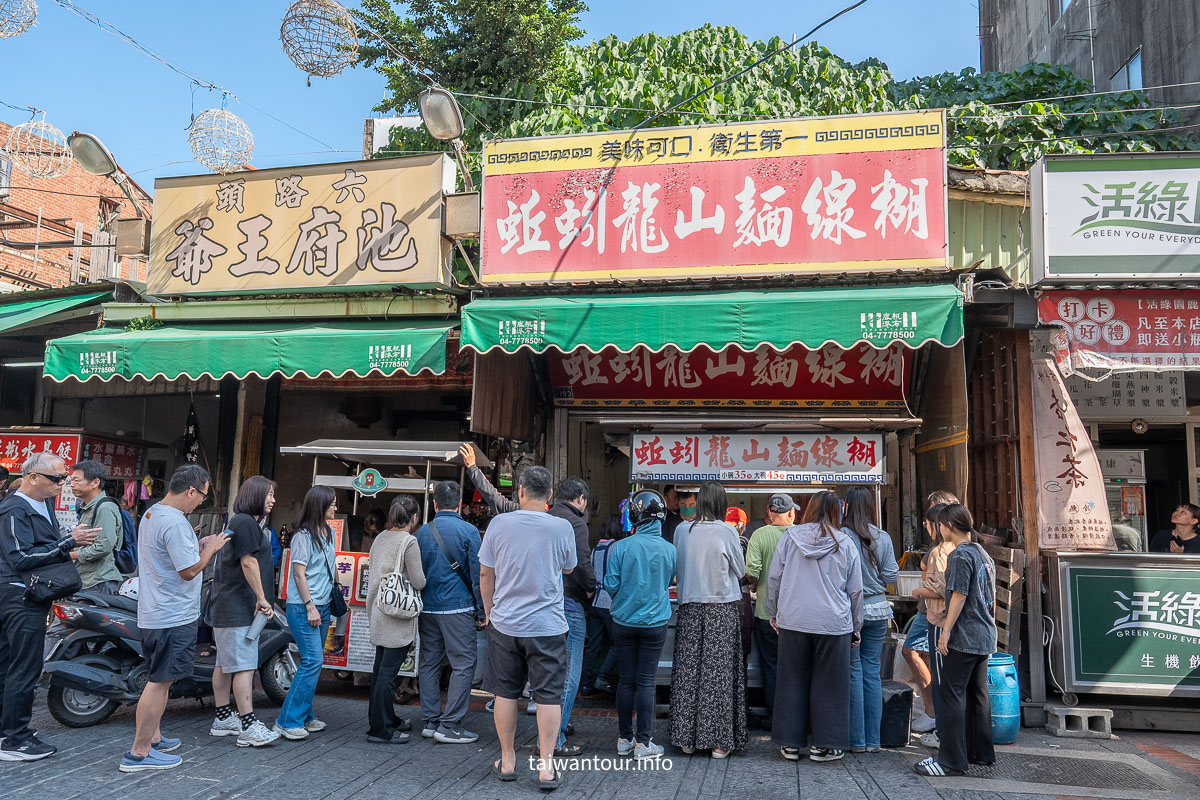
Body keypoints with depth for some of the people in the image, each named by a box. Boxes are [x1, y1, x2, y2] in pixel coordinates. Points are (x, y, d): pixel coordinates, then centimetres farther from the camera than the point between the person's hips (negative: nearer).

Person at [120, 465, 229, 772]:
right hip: (174, 617, -11)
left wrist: (197, 546, 13)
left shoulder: (150, 514, 11)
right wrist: (210, 549, -7)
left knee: (159, 679, 20)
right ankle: (139, 753, 4)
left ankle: (153, 738, 32)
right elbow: (189, 571, -21)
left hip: (152, 615, 11)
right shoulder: (175, 523, -22)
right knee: (160, 681, -3)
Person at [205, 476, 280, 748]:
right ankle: (249, 728, -9)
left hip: (227, 607, 11)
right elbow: (248, 563, -18)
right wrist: (262, 598, -14)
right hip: (239, 608, -11)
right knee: (244, 666, -10)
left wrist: (258, 601, 20)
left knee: (225, 664, 15)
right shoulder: (245, 522, -14)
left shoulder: (240, 521, 20)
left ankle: (223, 719, 23)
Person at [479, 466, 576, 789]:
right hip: (548, 626, -1)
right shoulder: (562, 527, -8)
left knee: (506, 693, 13)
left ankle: (507, 762, 24)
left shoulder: (499, 523, -6)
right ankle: (546, 767, 9)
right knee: (548, 696, 7)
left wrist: (489, 612, 16)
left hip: (505, 623, 2)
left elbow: (485, 573, 2)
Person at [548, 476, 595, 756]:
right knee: (568, 674, 0)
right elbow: (582, 563, -21)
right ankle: (555, 739, 2)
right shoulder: (575, 523, -12)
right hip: (569, 605, -8)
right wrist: (591, 588, -5)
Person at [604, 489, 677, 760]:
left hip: (624, 622, 0)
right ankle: (643, 742, 8)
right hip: (655, 623, 0)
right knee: (646, 681, 5)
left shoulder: (621, 547, -11)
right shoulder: (670, 550, -6)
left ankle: (624, 739, 20)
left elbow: (611, 585, -6)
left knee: (626, 679, 10)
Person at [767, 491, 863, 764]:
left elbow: (774, 579, 3)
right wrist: (855, 627, 15)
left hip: (793, 621, 1)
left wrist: (775, 615, 14)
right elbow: (855, 590, 6)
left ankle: (791, 743, 15)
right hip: (833, 623, -1)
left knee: (792, 682, 9)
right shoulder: (845, 544, 1)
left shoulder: (790, 536, 1)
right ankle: (823, 745, 15)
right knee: (828, 685, 9)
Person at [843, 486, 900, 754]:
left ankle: (857, 740, 10)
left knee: (853, 672, 4)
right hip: (877, 609, 4)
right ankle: (873, 740, 15)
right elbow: (891, 576, 4)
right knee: (873, 672, 10)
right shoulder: (883, 538, 0)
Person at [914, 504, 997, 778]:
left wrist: (946, 632, -15)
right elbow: (992, 598, 19)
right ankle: (982, 753, 24)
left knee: (952, 695, -6)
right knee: (978, 694, 16)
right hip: (985, 637, 9)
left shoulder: (960, 555, -14)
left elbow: (959, 595, -18)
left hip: (963, 638, -9)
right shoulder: (984, 554, 14)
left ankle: (951, 760, -6)